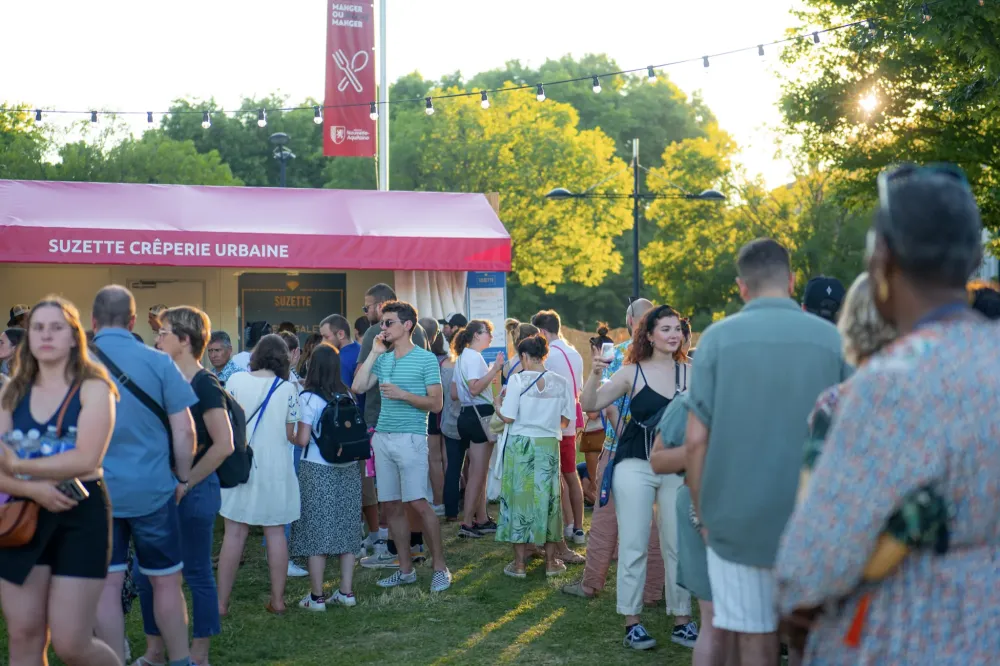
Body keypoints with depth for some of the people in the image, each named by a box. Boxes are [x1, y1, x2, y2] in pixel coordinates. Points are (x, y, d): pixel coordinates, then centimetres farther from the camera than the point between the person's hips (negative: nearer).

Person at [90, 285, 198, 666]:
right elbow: (184, 430, -7)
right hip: (152, 489, -1)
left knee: (108, 584, 5)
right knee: (166, 581, 12)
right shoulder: (158, 363, -6)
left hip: (96, 491, 1)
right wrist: (183, 478, 6)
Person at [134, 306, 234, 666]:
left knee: (197, 574, 3)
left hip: (194, 491, -7)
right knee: (145, 572, 8)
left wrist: (185, 484, -13)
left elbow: (223, 445, -17)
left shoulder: (205, 384, -12)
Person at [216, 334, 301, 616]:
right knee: (275, 533, 9)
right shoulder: (288, 388, -4)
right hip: (274, 466, 0)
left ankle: (221, 602, 5)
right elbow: (290, 435, 0)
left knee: (234, 533, 4)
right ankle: (277, 600, 15)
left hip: (240, 464, 0)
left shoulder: (236, 380, -3)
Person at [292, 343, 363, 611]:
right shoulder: (347, 396, 5)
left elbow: (303, 439, -12)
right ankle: (346, 592, 16)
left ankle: (317, 597, 5)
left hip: (317, 471, -5)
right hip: (347, 470, 5)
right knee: (345, 530, 11)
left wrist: (290, 436, 8)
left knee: (316, 533, 2)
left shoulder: (309, 398, -10)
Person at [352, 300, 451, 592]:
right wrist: (374, 353, 2)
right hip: (382, 437, 6)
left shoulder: (426, 359, -3)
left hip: (410, 438, -6)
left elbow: (436, 403, -6)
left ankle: (440, 567, 1)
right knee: (391, 505, 7)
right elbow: (358, 387, 1)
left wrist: (403, 395, -16)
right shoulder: (383, 359, 14)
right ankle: (405, 569, 16)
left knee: (418, 503, -10)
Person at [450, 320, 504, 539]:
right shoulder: (474, 357, -12)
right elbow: (475, 389, -24)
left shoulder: (462, 357, 18)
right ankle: (467, 523, -7)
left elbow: (454, 394, 18)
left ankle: (482, 520, 18)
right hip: (479, 415, -10)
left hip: (468, 415, 10)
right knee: (478, 473, -7)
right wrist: (494, 370, -23)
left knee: (478, 472, 14)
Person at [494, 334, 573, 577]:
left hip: (520, 444, -2)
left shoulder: (518, 380, -9)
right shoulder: (560, 383, -1)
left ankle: (519, 563, 10)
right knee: (547, 498, 11)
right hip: (549, 445, 2)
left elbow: (508, 418, -11)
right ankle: (551, 561, 18)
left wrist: (498, 405, 9)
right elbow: (565, 420, 4)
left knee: (519, 497, 6)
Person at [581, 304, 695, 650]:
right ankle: (632, 622, 12)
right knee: (633, 545, 3)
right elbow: (589, 405, -4)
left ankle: (682, 620, 18)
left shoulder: (690, 372, 1)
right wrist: (595, 374, -21)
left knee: (679, 545, 7)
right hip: (635, 466, -1)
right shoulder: (633, 372, -2)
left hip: (678, 469, 2)